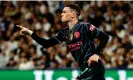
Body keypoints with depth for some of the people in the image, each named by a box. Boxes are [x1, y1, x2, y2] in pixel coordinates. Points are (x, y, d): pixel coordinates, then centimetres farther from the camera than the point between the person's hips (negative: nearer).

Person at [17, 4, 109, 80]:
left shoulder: (84, 27, -10)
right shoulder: (65, 33, 11)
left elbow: (105, 37, -12)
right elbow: (47, 44, 8)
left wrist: (96, 54, -14)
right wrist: (30, 33, 1)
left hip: (94, 66, -8)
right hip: (86, 69, 8)